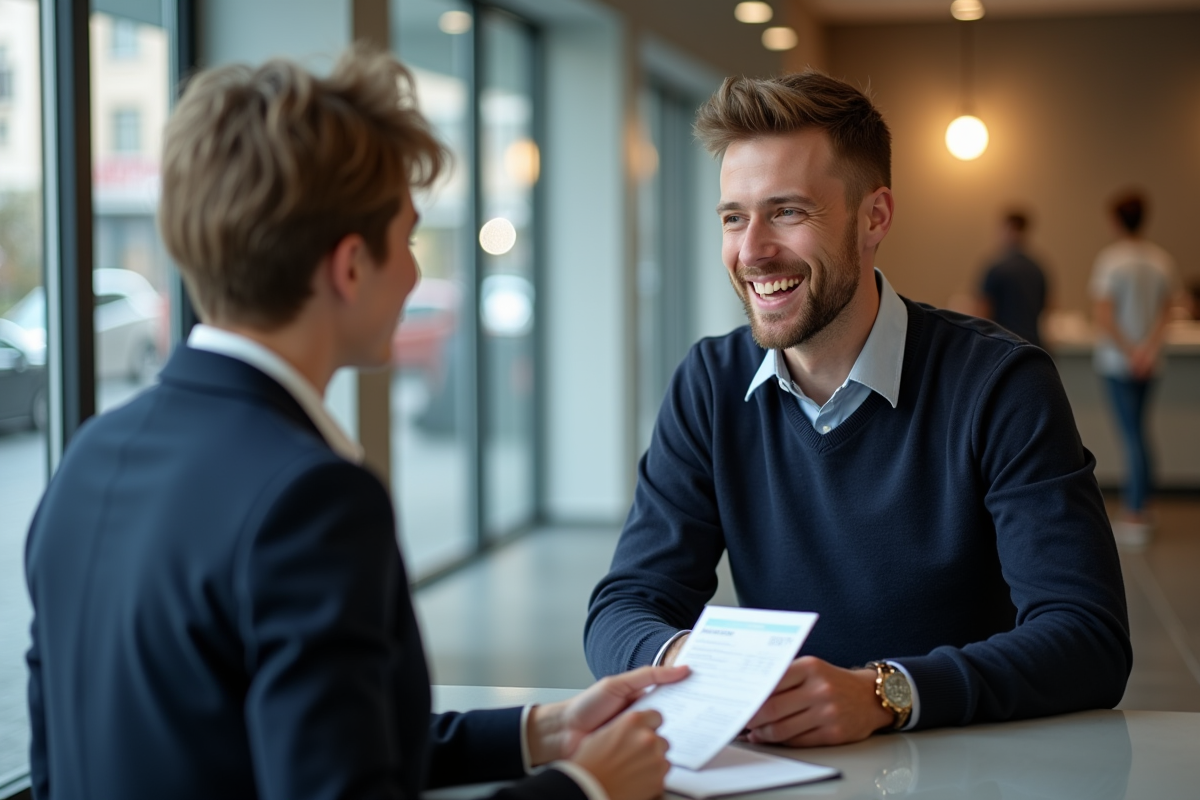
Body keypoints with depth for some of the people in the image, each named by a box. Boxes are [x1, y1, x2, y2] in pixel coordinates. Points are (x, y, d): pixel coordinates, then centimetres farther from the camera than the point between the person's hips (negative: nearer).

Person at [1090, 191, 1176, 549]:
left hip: (1117, 358, -5)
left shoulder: (1110, 258, -12)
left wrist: (1127, 351, -12)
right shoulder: (1162, 260, 5)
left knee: (1134, 435, -4)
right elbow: (1165, 311, 0)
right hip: (1150, 362, 5)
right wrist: (1147, 349, -8)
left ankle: (1136, 520, -1)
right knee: (1136, 431, 15)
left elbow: (1102, 314, -16)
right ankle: (1134, 506, 21)